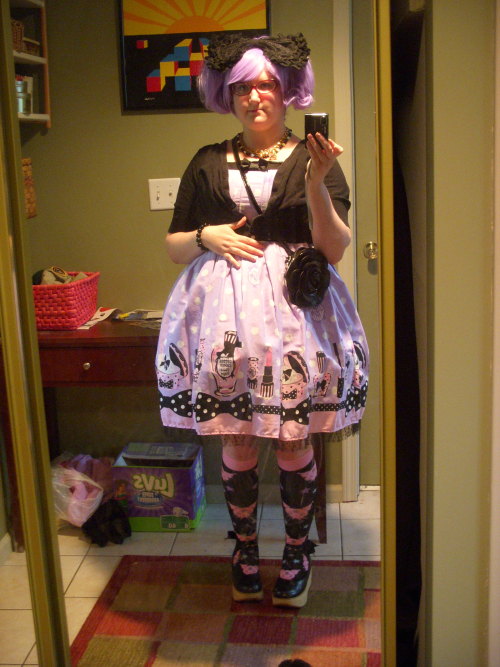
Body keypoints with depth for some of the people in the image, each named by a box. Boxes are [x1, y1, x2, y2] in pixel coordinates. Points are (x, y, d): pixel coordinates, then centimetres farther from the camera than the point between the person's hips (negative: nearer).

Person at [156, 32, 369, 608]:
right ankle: (245, 551, 28)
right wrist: (207, 236, -7)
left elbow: (335, 249, -4)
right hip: (223, 311, 2)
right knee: (235, 444, 6)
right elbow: (173, 246, 14)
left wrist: (316, 183, -17)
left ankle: (297, 553, 26)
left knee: (293, 443, 4)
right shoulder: (207, 163, 11)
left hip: (295, 307, -1)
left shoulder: (313, 158, 6)